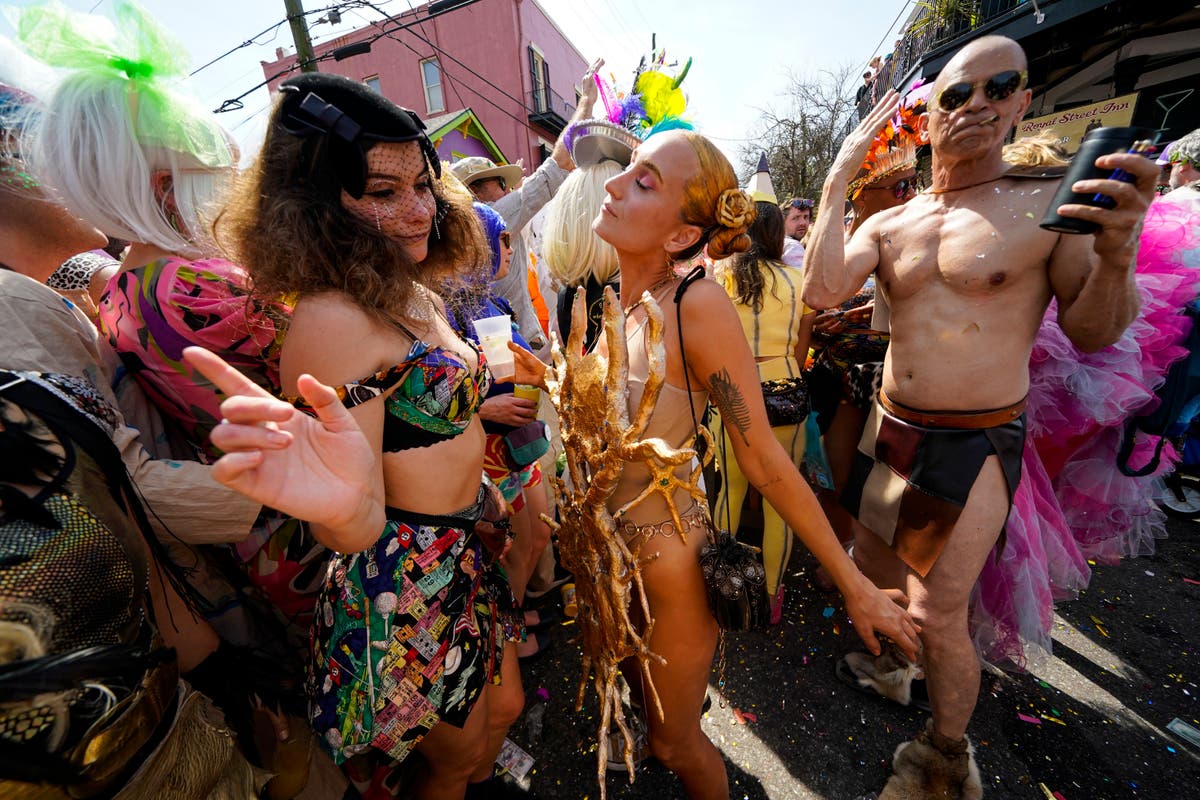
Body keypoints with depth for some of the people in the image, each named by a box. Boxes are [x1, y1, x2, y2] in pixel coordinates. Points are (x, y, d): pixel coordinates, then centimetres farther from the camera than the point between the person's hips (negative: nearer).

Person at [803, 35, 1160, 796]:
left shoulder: (1053, 203, -4)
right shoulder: (886, 225, 3)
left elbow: (1093, 335, -1)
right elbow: (821, 294, -14)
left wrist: (1116, 254, -22)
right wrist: (839, 177, -9)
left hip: (977, 445, -3)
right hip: (890, 431, 4)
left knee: (938, 616, 4)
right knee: (872, 567, 20)